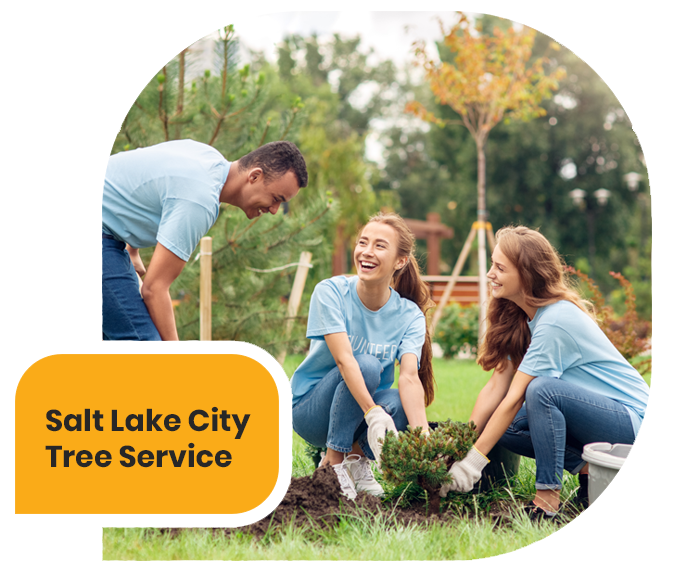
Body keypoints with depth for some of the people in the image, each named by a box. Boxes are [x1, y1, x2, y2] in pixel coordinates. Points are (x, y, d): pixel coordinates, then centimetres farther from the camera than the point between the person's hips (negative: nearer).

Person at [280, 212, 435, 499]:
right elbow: (343, 359, -30)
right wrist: (373, 413, -44)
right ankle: (333, 463, -17)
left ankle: (356, 456, -1)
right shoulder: (330, 292, -18)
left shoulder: (410, 315, -10)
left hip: (370, 405, 3)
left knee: (399, 404, -32)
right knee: (366, 365, -31)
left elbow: (410, 377, -25)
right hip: (308, 408, -2)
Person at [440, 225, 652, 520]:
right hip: (595, 414, 9)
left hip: (634, 425, -9)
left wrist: (473, 461, -22)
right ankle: (588, 470, 1)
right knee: (505, 428, -5)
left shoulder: (556, 321, -24)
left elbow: (514, 397, -24)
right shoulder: (519, 318, 3)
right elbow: (495, 388, 0)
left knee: (542, 390, -31)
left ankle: (548, 495, -22)